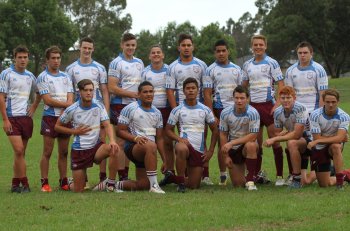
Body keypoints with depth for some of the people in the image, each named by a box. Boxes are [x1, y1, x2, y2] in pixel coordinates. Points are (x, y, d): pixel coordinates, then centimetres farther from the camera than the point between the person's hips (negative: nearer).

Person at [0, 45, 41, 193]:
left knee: (21, 153, 7)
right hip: (12, 118, -6)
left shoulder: (29, 76, 12)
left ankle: (15, 184, 13)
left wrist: (34, 107, 12)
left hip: (26, 117, 6)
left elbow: (39, 93, 28)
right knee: (18, 151, -14)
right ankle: (25, 184, -9)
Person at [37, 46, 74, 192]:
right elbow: (48, 100, -10)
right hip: (50, 117, -5)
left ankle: (63, 182, 12)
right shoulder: (43, 78, -1)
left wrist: (65, 111, -13)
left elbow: (70, 99, 5)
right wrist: (66, 105, -6)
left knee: (63, 152, 7)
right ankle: (44, 183, -2)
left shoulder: (65, 77, 14)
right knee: (47, 152, -5)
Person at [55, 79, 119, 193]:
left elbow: (107, 125, -12)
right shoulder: (72, 110, -7)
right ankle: (70, 183, 41)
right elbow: (57, 126, 4)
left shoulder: (99, 106, -4)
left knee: (113, 148, -34)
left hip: (96, 146, 1)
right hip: (79, 150, -1)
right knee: (78, 190, 0)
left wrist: (112, 140, -32)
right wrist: (75, 131, -10)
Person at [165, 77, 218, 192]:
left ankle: (174, 179, 36)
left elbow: (215, 130, 12)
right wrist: (179, 138, -17)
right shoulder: (177, 110, 1)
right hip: (184, 143, -3)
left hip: (199, 150, 3)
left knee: (194, 185, 2)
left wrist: (210, 151, 4)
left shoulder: (205, 110, 5)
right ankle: (180, 180, -23)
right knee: (182, 149, -43)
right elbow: (168, 130, 4)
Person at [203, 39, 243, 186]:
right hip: (219, 110, -2)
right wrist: (212, 115, -11)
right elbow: (207, 94, -3)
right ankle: (223, 175, 5)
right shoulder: (210, 70, 1)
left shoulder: (236, 69, 11)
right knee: (222, 143, 0)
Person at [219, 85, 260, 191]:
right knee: (237, 184, 0)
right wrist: (226, 156, -4)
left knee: (251, 145, -40)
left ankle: (250, 181, -29)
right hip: (233, 150, 3)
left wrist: (231, 143, -27)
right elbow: (223, 135, -1)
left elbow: (253, 136, -23)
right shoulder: (225, 113, -10)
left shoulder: (253, 113, -20)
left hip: (248, 148, -3)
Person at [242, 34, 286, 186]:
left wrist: (277, 104, -14)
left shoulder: (271, 63, -1)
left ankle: (279, 176, -2)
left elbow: (280, 84, -4)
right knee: (256, 141, 7)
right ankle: (257, 173, 15)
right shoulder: (247, 65, 11)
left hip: (268, 105, -4)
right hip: (252, 105, 4)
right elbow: (244, 85, 19)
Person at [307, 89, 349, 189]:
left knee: (335, 146, -40)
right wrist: (340, 138, -16)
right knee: (324, 185, 0)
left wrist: (316, 142, -34)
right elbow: (317, 138, -18)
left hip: (335, 147, -1)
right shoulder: (315, 115, -18)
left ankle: (340, 180, -29)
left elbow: (339, 138, -29)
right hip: (319, 149, 1)